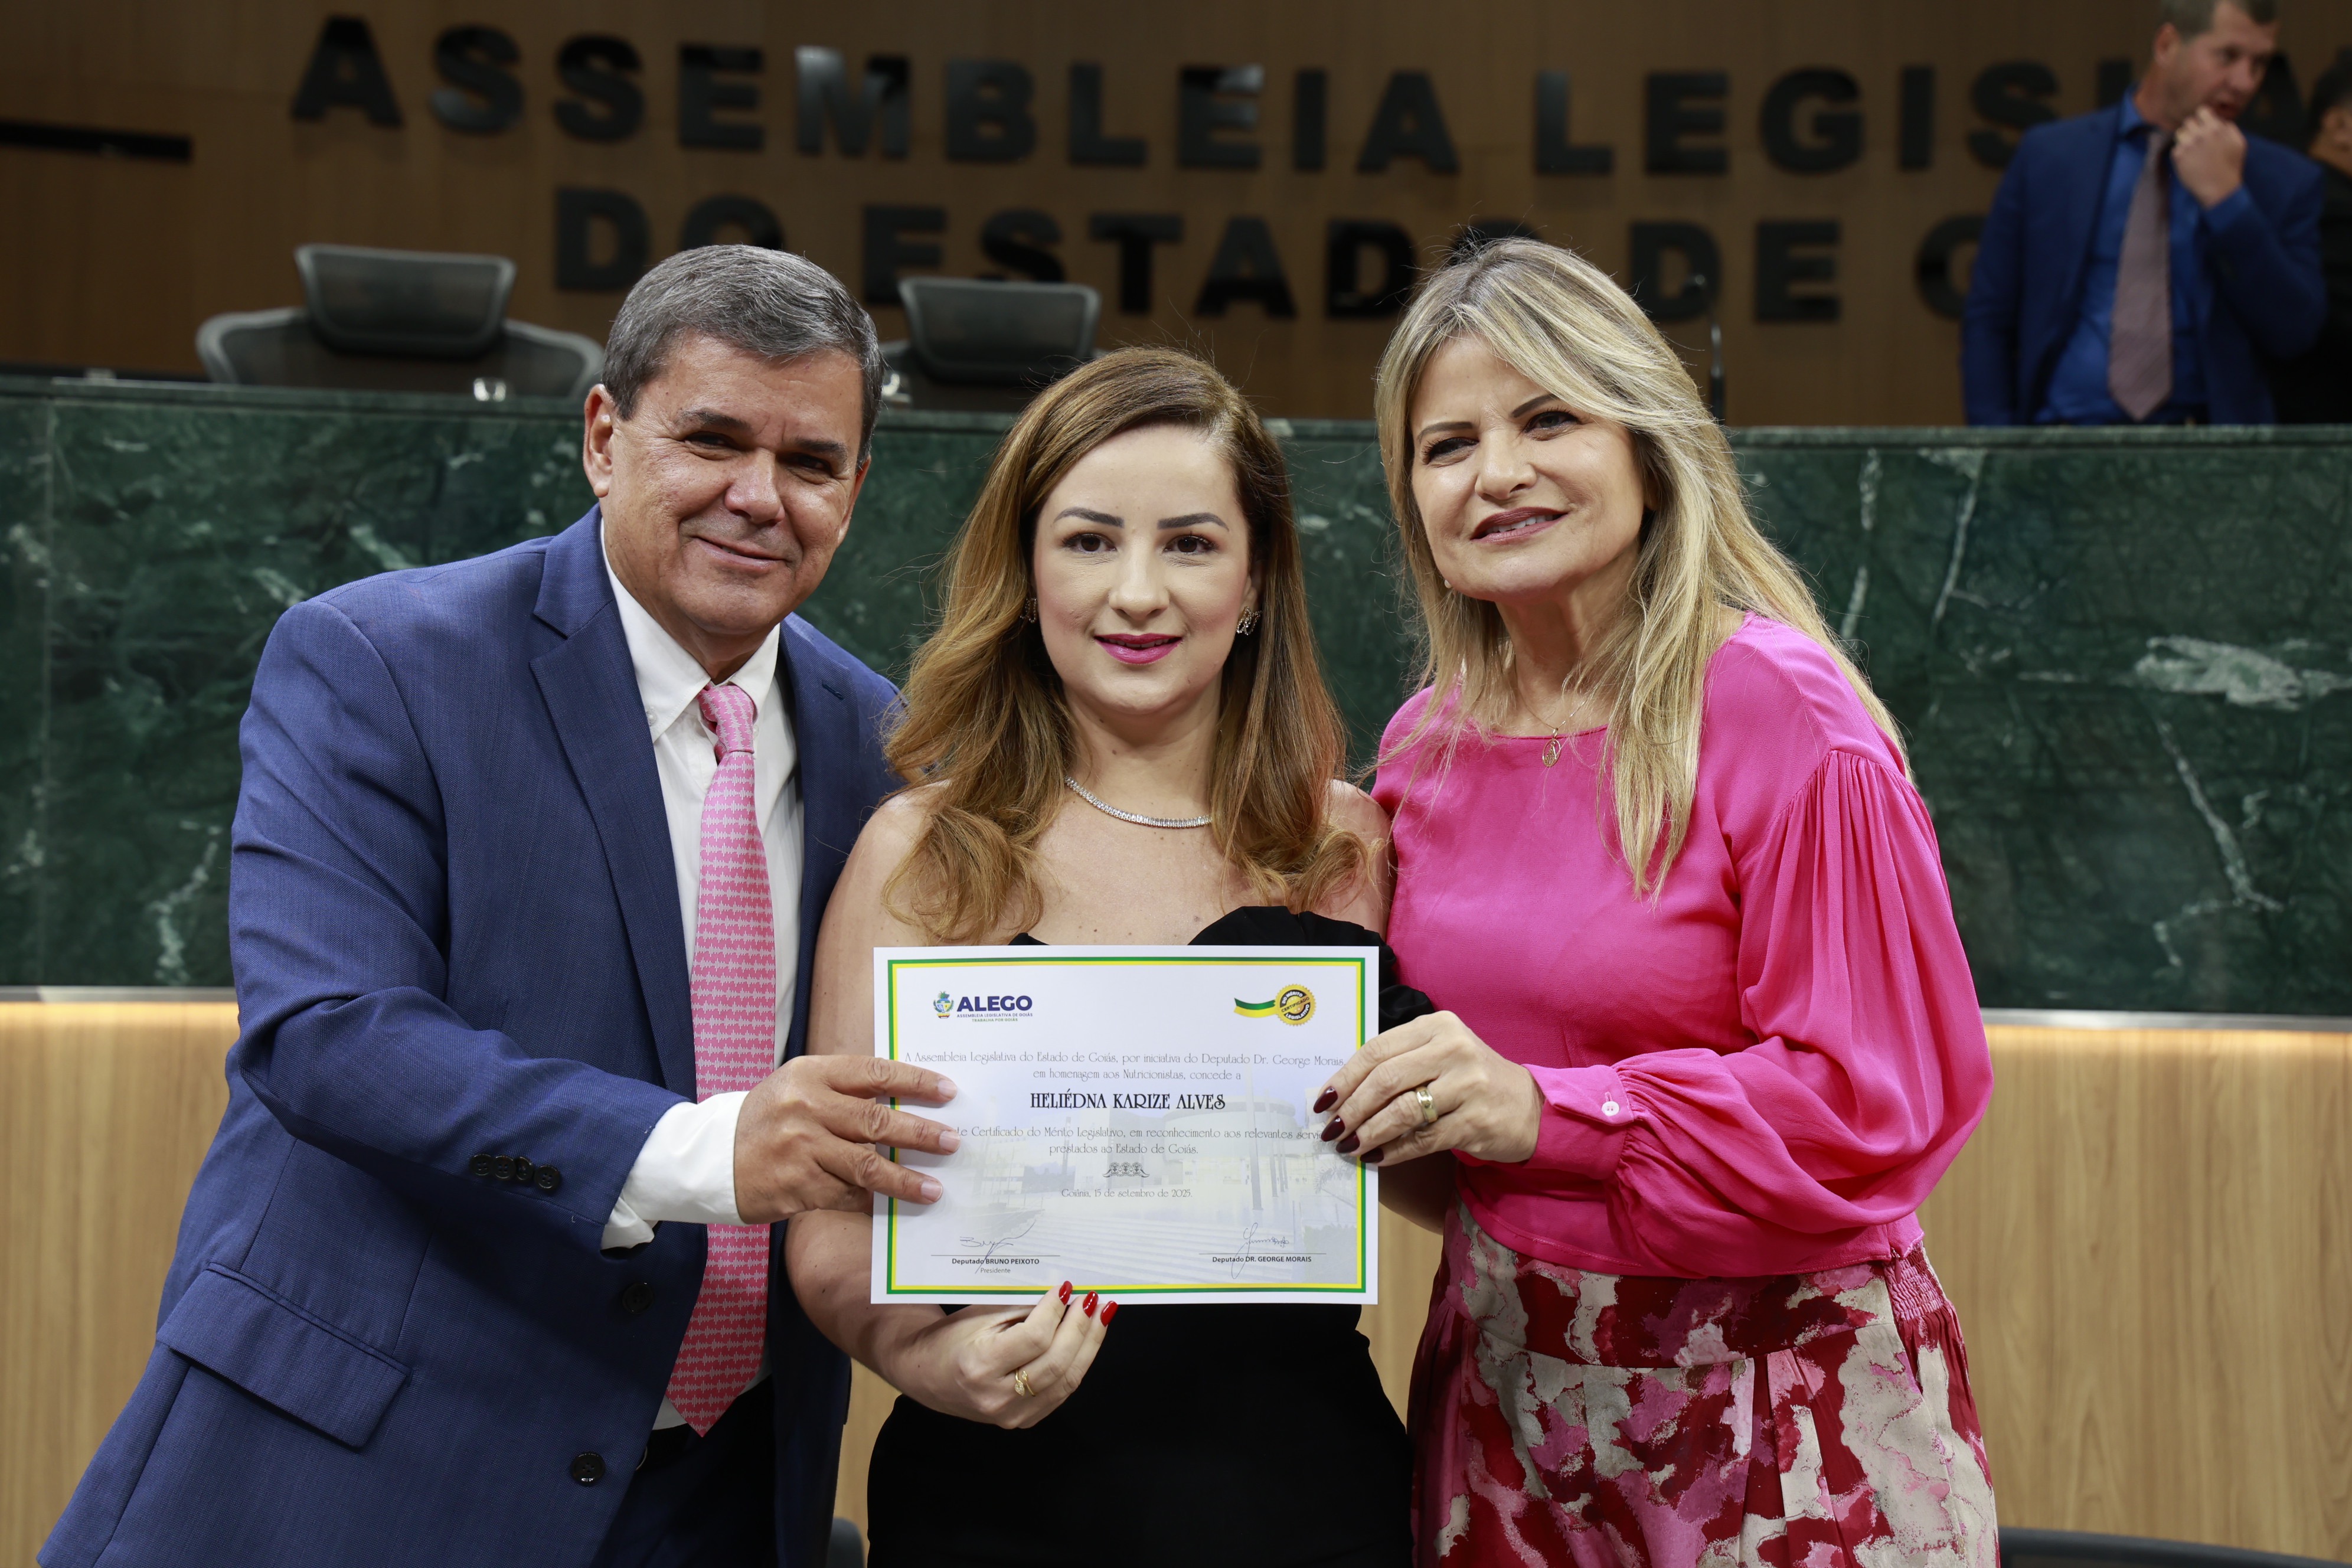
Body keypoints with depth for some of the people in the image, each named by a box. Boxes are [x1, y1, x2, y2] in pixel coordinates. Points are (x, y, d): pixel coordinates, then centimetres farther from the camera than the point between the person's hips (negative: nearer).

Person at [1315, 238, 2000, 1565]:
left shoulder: (1781, 714, -15)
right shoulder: (1429, 744, 3)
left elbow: (1881, 1101, -17)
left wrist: (1547, 1112, -24)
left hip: (1777, 1411, -5)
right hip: (1508, 1379, 5)